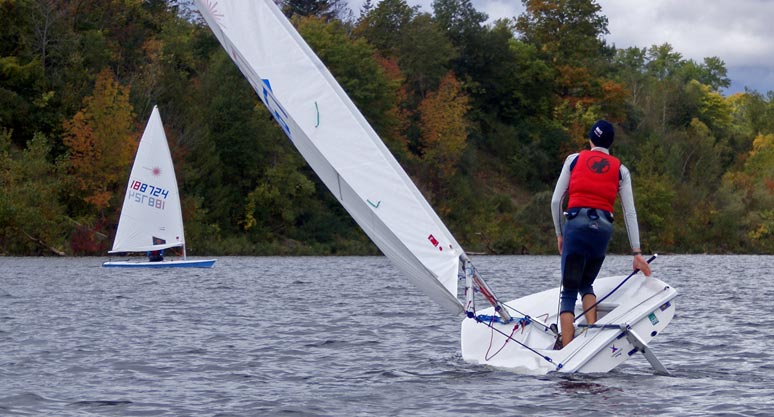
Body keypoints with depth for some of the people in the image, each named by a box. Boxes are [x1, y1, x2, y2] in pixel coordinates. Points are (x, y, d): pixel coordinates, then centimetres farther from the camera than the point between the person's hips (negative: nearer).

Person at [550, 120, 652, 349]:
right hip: (604, 227, 2)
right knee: (586, 285, 23)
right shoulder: (620, 170, 14)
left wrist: (559, 234, 17)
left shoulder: (574, 159, 11)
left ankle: (566, 349, -11)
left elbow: (556, 201, 6)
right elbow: (630, 213, 10)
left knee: (569, 291, 0)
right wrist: (637, 252, 9)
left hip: (576, 224, -2)